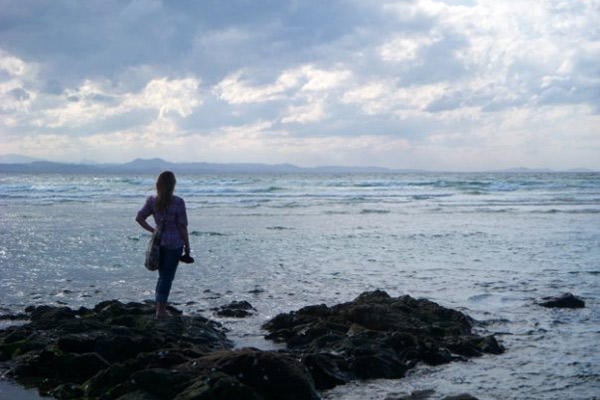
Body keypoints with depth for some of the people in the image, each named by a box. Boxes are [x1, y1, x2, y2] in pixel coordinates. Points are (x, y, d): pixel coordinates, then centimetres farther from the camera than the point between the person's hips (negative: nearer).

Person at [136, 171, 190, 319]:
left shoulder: (152, 201, 0)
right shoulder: (178, 202, -14)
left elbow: (139, 218, 0)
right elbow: (182, 226, -11)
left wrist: (152, 231, 8)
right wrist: (187, 245, -2)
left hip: (159, 241, 5)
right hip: (174, 243, -4)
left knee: (163, 276, 19)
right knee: (167, 277, 3)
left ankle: (160, 307, 20)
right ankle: (160, 311, 6)